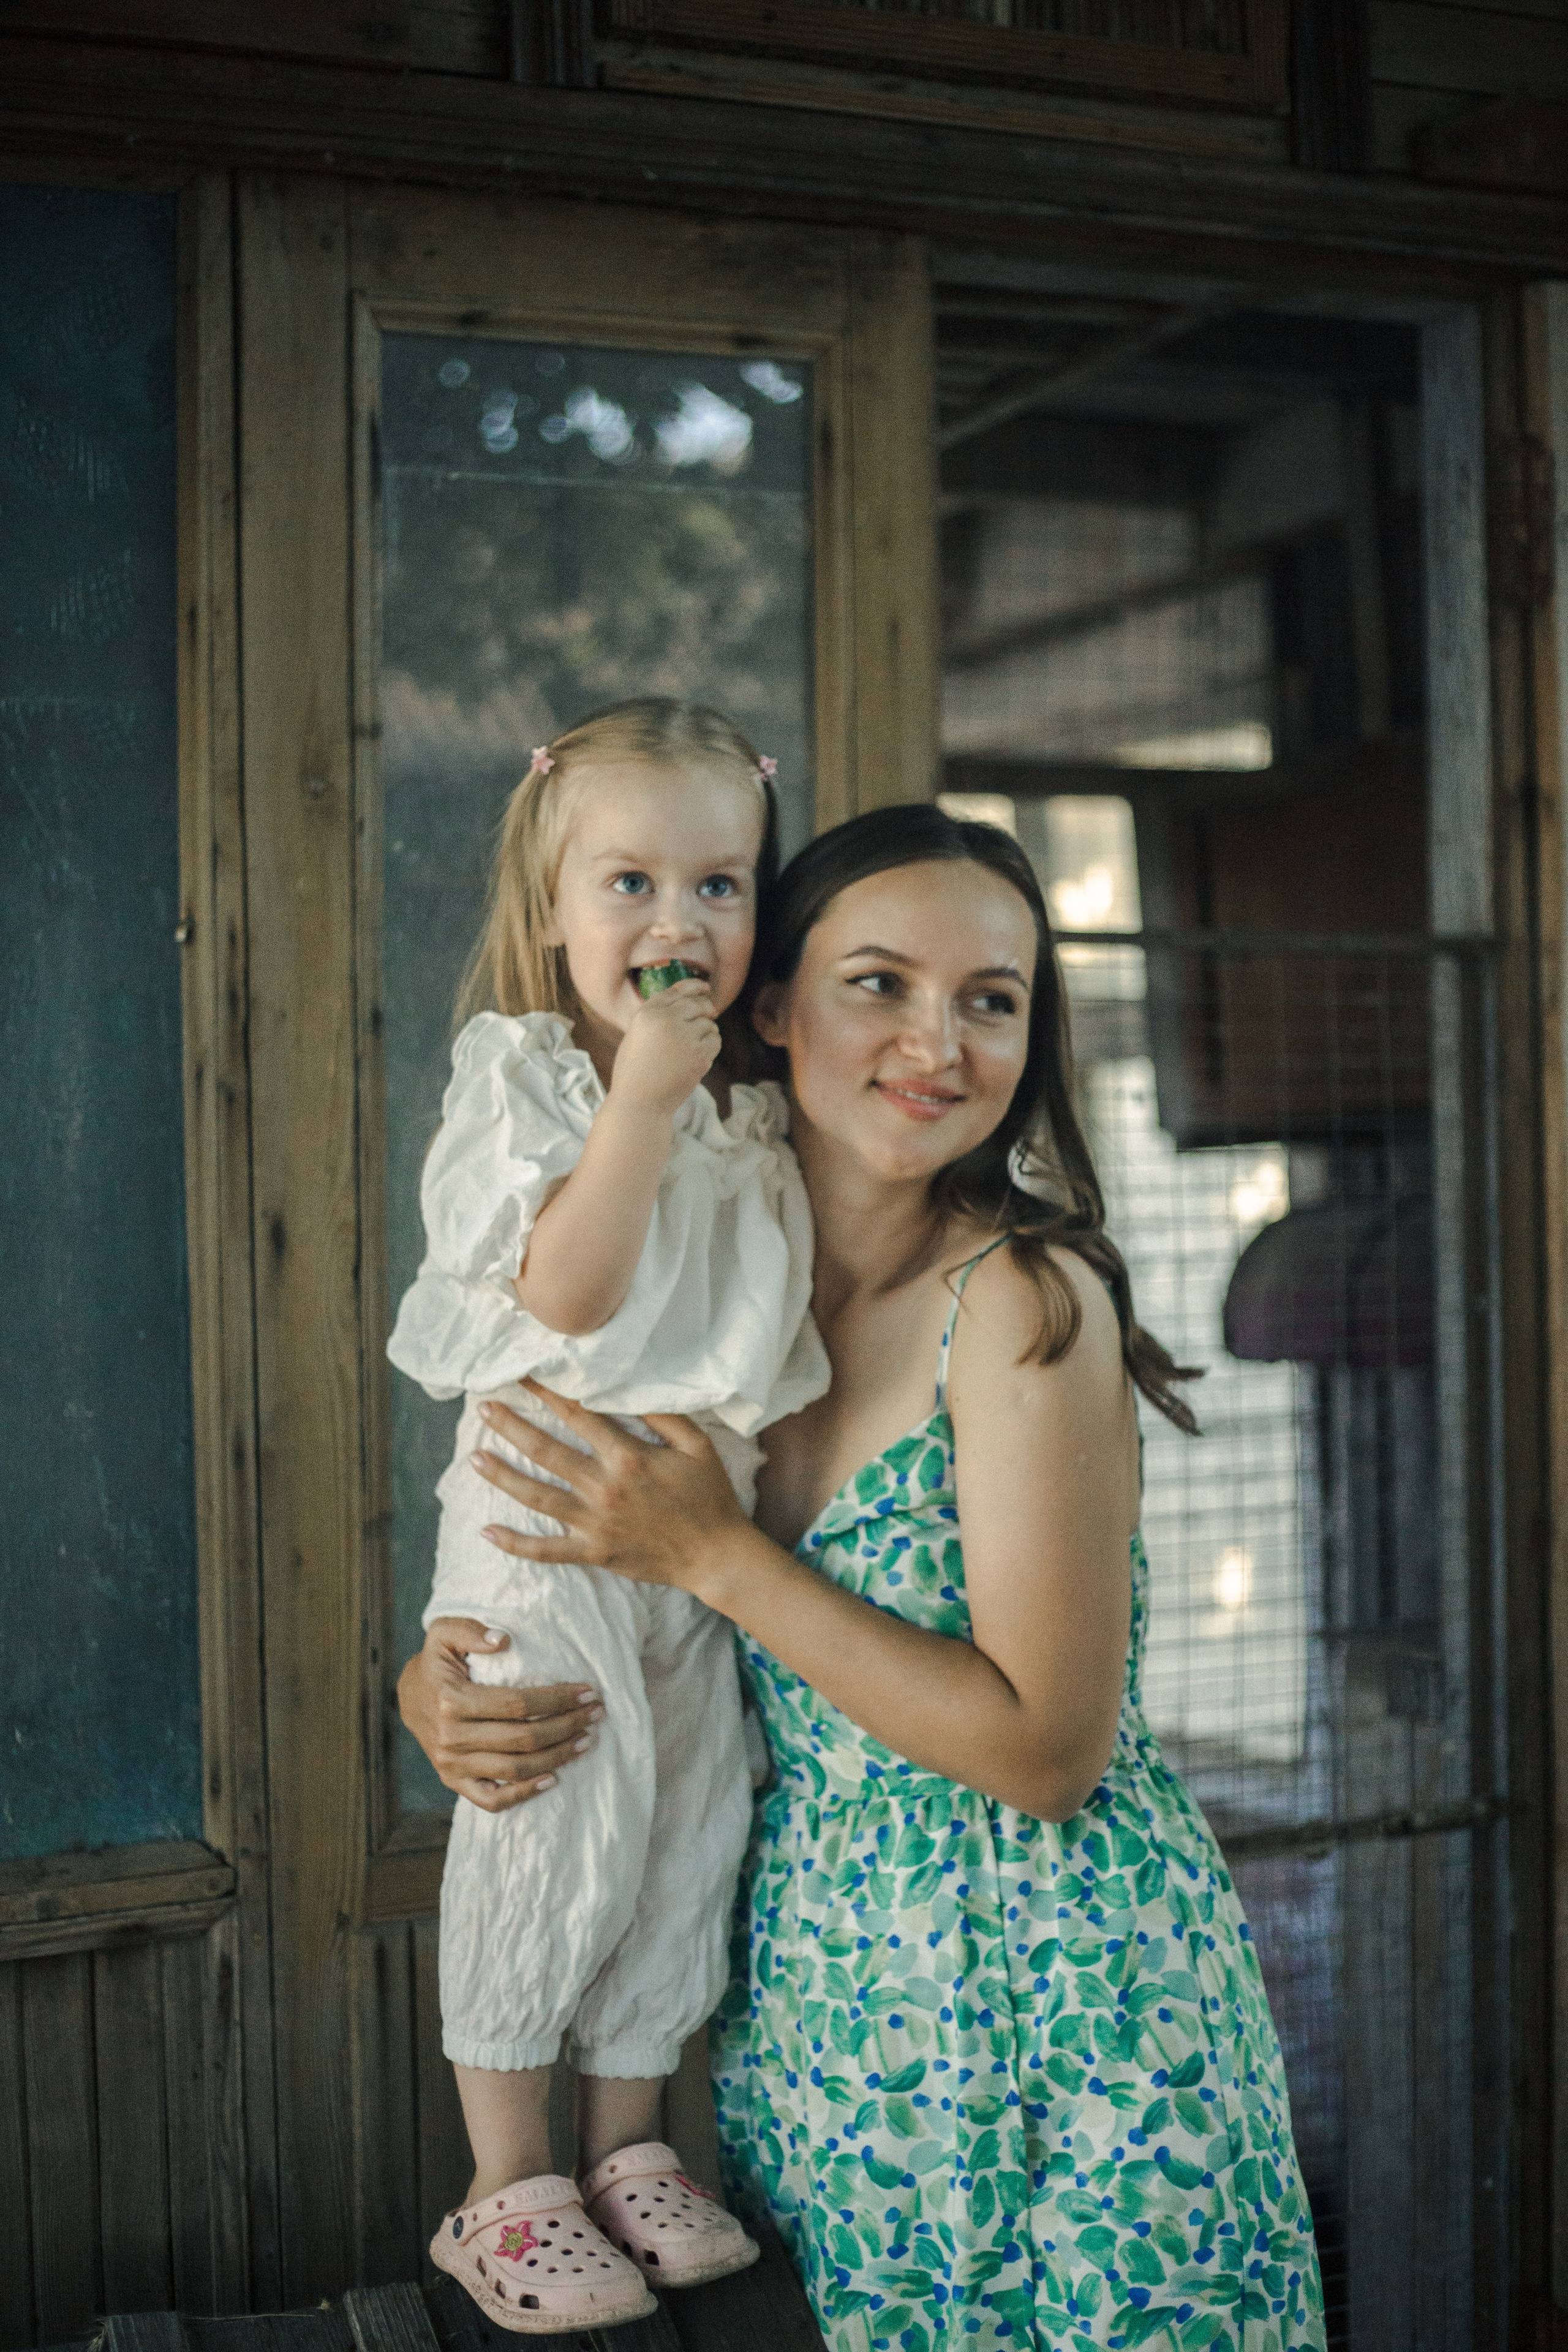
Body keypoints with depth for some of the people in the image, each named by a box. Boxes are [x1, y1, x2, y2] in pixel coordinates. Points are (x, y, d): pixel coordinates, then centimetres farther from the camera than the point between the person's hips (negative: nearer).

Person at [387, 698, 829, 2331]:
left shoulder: (749, 1117, 12)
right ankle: (507, 2193, 11)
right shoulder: (521, 1079, -9)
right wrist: (641, 1102, -23)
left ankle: (628, 2153, 24)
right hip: (547, 1506, -6)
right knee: (552, 1824, -5)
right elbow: (565, 1293, -20)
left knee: (687, 1830, 9)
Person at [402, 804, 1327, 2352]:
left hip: (1046, 2001, -5)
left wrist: (715, 1559, -19)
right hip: (811, 1990, 5)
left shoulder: (1023, 1296, -18)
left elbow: (1048, 1751, -20)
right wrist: (438, 1680, -9)